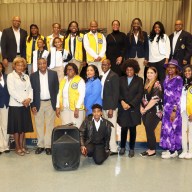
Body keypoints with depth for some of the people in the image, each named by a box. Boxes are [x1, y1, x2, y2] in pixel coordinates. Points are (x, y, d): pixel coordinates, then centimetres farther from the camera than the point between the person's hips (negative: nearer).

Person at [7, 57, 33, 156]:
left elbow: (30, 89, 8)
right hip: (15, 105, -5)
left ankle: (22, 146, 20)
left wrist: (29, 98, -11)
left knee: (24, 126, 10)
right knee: (17, 127, 2)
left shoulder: (26, 76, 14)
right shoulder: (10, 76, -3)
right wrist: (22, 100, -15)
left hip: (26, 105, 5)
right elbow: (11, 91, -12)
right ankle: (17, 147, 12)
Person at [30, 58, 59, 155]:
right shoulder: (33, 76, 1)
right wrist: (32, 105, -3)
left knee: (50, 125, 4)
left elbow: (57, 89, 2)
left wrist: (57, 103, -3)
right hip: (38, 104, 1)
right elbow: (31, 91, 2)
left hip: (50, 103, -1)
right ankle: (40, 145, 18)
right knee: (39, 125, 8)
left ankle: (48, 145, 12)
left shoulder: (53, 74, -1)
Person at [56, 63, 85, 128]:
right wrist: (58, 107, 8)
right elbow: (59, 94, 15)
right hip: (64, 109, 5)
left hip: (75, 109, -5)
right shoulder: (63, 80, 14)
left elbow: (81, 95, -9)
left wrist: (77, 109, -15)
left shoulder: (80, 80, -3)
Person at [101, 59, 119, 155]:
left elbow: (116, 93, -13)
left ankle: (113, 149, 6)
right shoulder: (102, 76, 14)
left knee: (111, 127, -3)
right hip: (103, 106, 7)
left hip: (111, 106, -7)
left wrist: (111, 108, -16)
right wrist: (101, 105, 8)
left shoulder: (114, 76, -8)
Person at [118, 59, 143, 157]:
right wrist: (122, 102, -12)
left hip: (134, 109, -1)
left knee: (132, 129, 4)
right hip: (123, 108, 1)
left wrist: (130, 104, -11)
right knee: (124, 128, 3)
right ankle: (122, 147, 17)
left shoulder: (139, 80, 5)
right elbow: (118, 92, 6)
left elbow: (140, 94, -3)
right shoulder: (121, 79, 12)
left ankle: (131, 149, 13)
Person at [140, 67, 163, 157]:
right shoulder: (146, 84, 14)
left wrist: (145, 109, -11)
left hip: (154, 111, -7)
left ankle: (152, 150, 9)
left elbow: (155, 99, -17)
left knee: (149, 130, -4)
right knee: (148, 130, 8)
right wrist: (141, 107, 2)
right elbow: (143, 97, 18)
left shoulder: (157, 84, -9)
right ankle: (150, 148, 17)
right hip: (146, 111, 7)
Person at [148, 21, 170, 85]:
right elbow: (148, 48, 10)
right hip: (151, 60, 3)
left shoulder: (165, 36, 7)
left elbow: (167, 49, 2)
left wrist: (167, 60, -7)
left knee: (162, 77, -5)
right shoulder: (150, 37, 14)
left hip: (161, 60, -2)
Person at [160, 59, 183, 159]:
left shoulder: (178, 79, -8)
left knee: (172, 127, -2)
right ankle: (168, 148, 19)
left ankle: (173, 151, 9)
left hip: (173, 107, -6)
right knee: (166, 127, 9)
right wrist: (163, 107, 8)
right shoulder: (167, 78, 11)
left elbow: (178, 95, -12)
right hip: (166, 106, 6)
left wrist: (174, 110, -16)